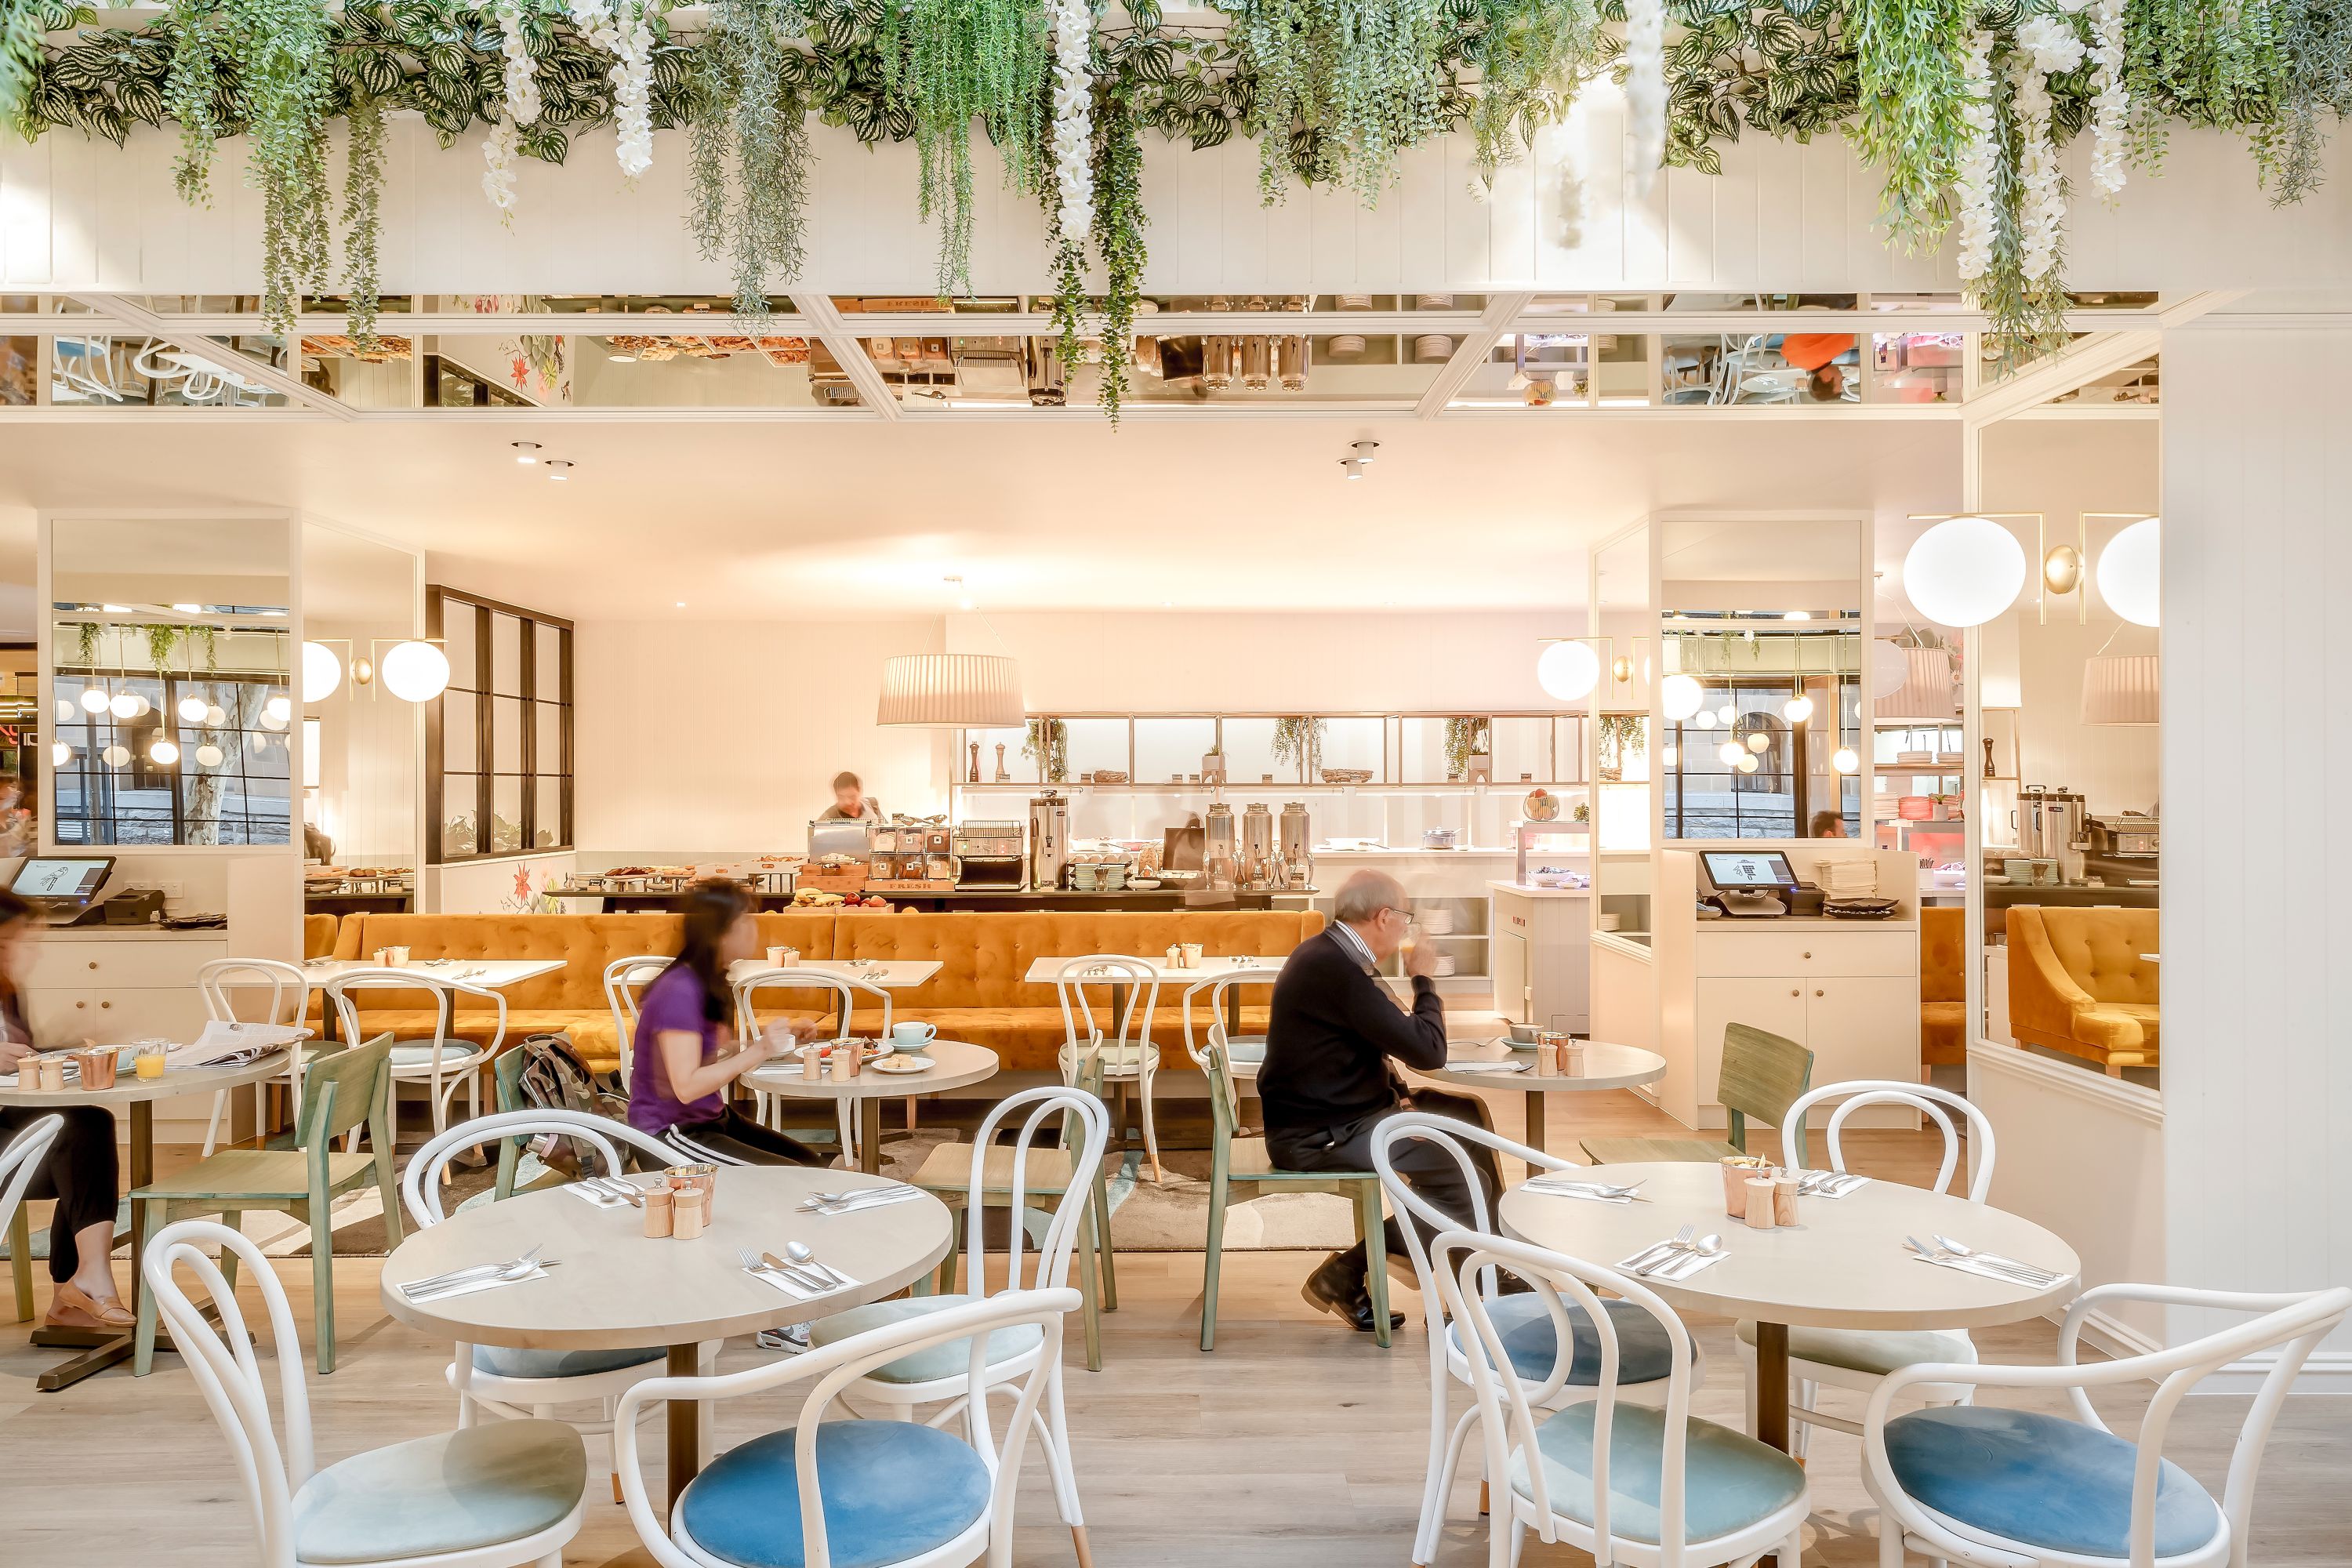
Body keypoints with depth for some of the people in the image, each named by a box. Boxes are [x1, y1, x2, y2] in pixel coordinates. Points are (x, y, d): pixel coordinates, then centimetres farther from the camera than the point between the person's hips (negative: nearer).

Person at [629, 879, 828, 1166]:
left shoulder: (713, 982, 4)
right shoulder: (679, 992, -23)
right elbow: (686, 1087, -28)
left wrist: (778, 1037, 2)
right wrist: (758, 1052, -29)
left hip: (711, 1118, 9)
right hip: (672, 1132, -9)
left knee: (813, 1163, 4)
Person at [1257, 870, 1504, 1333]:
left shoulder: (1327, 952, 8)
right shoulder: (1338, 969, -25)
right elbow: (1429, 1051, -23)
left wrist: (1396, 1088, 4)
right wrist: (1423, 980, -7)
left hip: (1339, 1107, 11)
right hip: (1317, 1135, -11)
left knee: (1469, 1114, 16)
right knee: (1466, 1186, -17)